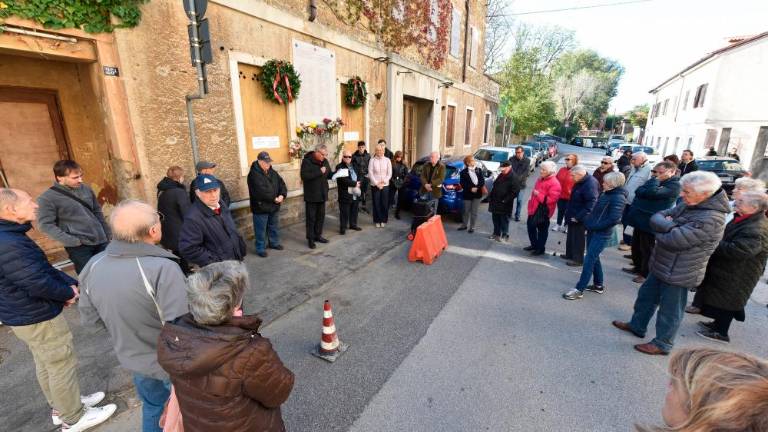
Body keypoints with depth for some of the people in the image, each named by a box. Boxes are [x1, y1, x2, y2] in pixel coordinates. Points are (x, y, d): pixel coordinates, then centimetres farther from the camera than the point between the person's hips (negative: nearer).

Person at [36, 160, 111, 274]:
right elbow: (45, 225, -11)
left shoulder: (86, 189, 6)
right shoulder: (47, 198, -9)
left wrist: (108, 235, 13)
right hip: (79, 246, -5)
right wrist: (72, 241, -18)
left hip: (101, 241, 5)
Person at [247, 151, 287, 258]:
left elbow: (281, 183, 2)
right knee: (261, 230, 5)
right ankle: (260, 248, 18)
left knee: (274, 227, 21)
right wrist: (274, 198, -23)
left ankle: (274, 242, 39)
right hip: (260, 207, -7)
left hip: (274, 206, 7)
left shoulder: (272, 172, 8)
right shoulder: (254, 174, -17)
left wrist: (282, 195, -16)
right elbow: (261, 191, -26)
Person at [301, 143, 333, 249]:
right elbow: (304, 176, -25)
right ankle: (310, 239, 12)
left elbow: (328, 175, 15)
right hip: (311, 195, -6)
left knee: (321, 216, 14)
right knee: (311, 217, 2)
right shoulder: (307, 161, -13)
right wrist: (319, 172, -26)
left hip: (322, 194, 7)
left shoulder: (325, 161, 7)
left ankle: (318, 235, 29)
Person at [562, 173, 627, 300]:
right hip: (592, 230, 9)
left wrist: (595, 226, -18)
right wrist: (589, 220, 6)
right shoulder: (605, 193, 8)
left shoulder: (618, 198, -16)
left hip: (601, 234, -9)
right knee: (594, 258, 18)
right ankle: (598, 285, 34)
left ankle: (579, 290, -2)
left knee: (589, 260, -7)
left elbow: (614, 219, -23)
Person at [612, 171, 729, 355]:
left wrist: (660, 230, -12)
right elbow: (657, 217, 0)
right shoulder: (688, 205, 0)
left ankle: (662, 344, 28)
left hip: (678, 273, -9)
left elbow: (672, 240, -33)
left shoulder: (710, 220, -27)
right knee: (646, 295, 23)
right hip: (662, 266, 9)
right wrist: (668, 226, -21)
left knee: (669, 310, 9)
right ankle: (637, 325, 42)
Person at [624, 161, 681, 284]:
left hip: (650, 222, -8)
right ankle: (638, 267, 34)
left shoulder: (674, 185, -13)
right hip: (640, 219, 8)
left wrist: (655, 179, -15)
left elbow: (653, 192, -29)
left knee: (646, 249, 3)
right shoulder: (655, 181, 13)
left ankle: (646, 274, 16)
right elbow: (638, 191, -1)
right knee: (636, 245, 18)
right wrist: (653, 179, -15)